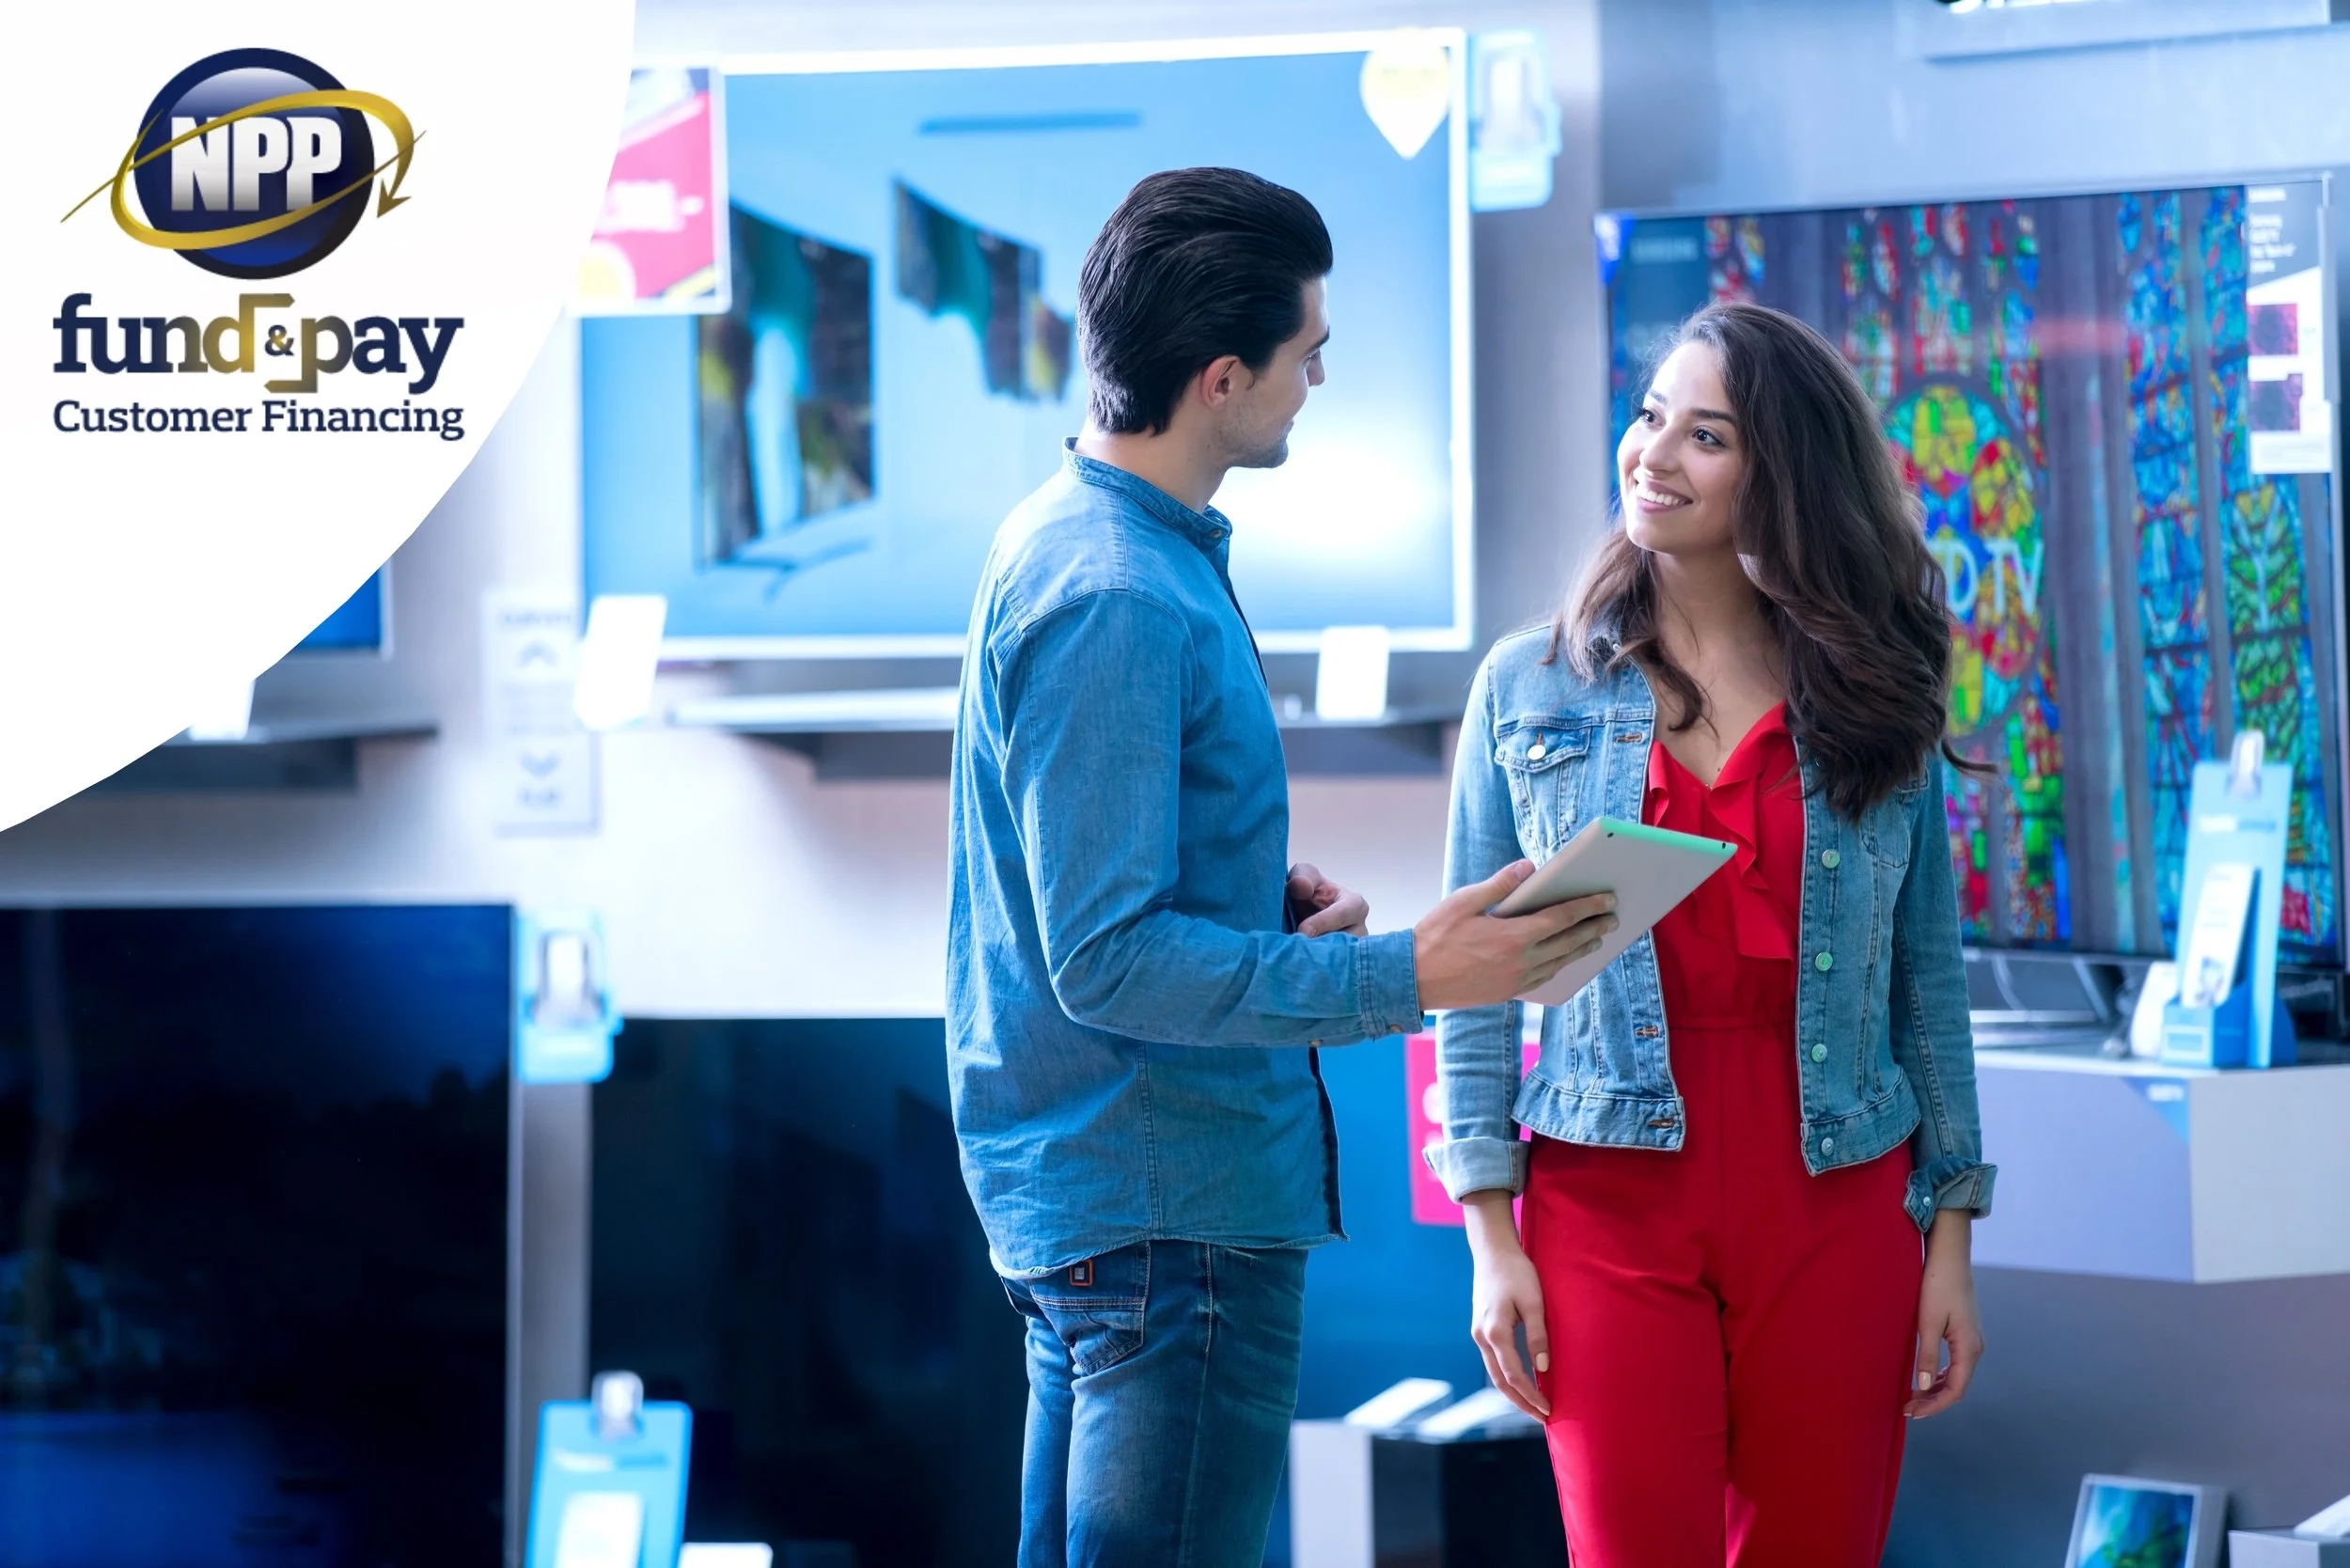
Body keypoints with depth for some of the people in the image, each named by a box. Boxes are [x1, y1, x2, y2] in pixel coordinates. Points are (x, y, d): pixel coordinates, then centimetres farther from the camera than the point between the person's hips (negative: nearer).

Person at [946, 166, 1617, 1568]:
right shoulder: (1113, 600, -22)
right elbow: (1110, 961, -25)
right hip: (1167, 1207, -11)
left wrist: (1268, 894, 5)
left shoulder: (1073, 534, 10)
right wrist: (1408, 977, -25)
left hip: (1084, 1191, 11)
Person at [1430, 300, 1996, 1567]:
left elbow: (1927, 977, 7)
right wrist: (1489, 1235, -3)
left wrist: (1950, 1235, 4)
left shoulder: (1876, 702, 6)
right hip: (1611, 1206, -1)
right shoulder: (1530, 689, 4)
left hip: (1836, 1207, 1)